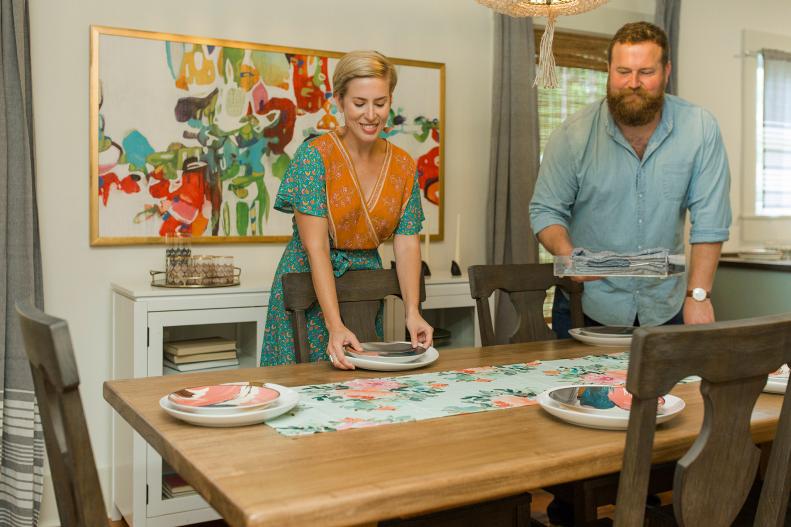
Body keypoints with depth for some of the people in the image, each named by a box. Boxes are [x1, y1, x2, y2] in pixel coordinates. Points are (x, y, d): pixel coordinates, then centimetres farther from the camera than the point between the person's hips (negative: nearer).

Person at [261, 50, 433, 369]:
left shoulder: (404, 167, -1)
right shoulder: (314, 156, -16)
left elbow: (407, 243, -6)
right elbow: (316, 246, -23)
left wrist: (412, 313, -20)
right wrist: (335, 325, -31)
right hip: (309, 286, -4)